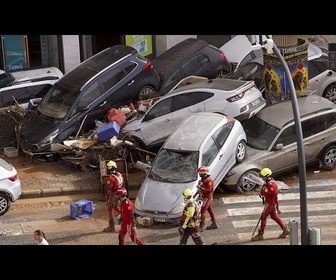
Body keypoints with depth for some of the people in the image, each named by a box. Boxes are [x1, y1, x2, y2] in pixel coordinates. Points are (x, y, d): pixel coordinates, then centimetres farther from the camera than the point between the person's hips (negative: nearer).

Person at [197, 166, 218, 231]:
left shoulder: (209, 180, -20)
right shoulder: (202, 179, 10)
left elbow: (209, 190, -27)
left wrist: (201, 188, -29)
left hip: (208, 197, -10)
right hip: (204, 197, 10)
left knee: (203, 211, -11)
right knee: (210, 210, 16)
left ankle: (201, 227, -10)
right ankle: (214, 224, 26)